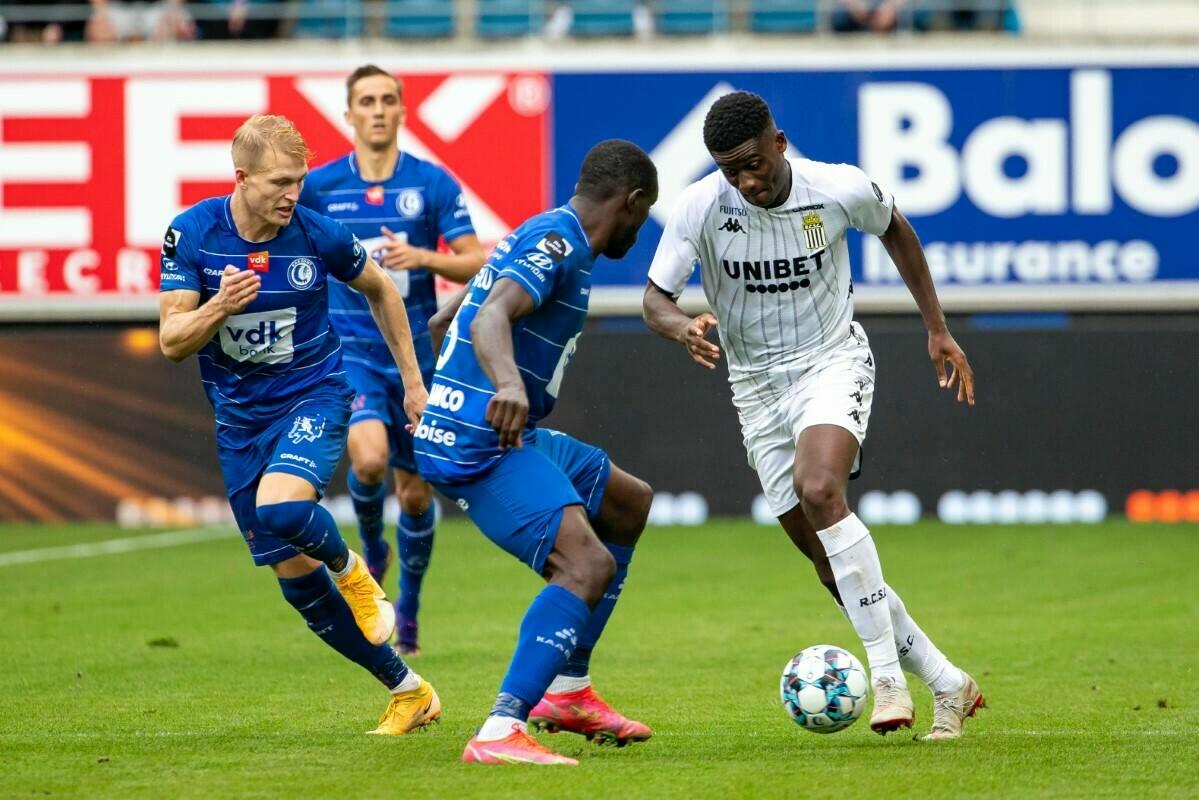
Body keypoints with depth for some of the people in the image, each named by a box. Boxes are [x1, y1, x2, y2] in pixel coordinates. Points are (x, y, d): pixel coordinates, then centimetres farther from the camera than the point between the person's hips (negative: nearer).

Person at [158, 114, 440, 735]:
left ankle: (350, 569, 1)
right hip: (240, 419, 3)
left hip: (313, 397, -3)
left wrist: (413, 380, 11)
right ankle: (407, 692, 16)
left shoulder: (317, 235, -12)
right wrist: (220, 306, -30)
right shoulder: (191, 234, -10)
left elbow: (380, 290, 9)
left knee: (280, 510, -34)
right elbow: (172, 342, -10)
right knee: (295, 578, 3)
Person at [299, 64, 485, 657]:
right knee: (369, 458, -27)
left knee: (415, 492, 7)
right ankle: (371, 550, 5)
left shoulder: (433, 183, -3)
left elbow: (476, 263, -5)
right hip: (350, 349, -1)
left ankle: (408, 605, 31)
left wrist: (423, 257, -21)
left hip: (415, 354, 1)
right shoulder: (319, 187, -1)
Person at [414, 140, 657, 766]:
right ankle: (500, 733, -37)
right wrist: (509, 384, -49)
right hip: (481, 442, -11)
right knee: (588, 563, -27)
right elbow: (490, 320, -31)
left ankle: (568, 691, 27)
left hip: (510, 437, 11)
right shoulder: (557, 242, -13)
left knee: (632, 507, 26)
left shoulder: (548, 236, 19)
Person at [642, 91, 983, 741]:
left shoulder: (841, 190, -14)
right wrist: (682, 327, -34)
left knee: (818, 489, -32)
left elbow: (895, 230, 8)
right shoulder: (699, 208, -14)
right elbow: (654, 301, -10)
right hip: (758, 387, 3)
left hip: (834, 362, -3)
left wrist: (938, 330, 10)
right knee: (828, 559, 1)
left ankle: (888, 678, -29)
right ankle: (947, 686, 14)